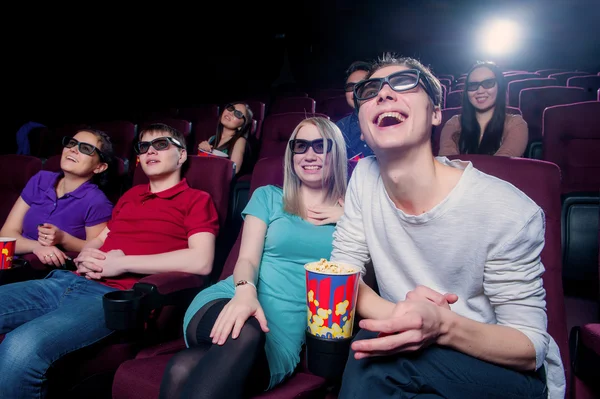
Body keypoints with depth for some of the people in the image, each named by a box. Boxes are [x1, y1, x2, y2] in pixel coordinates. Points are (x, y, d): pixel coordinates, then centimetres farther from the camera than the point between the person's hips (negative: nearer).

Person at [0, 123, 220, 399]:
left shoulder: (196, 200, 4)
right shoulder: (130, 195, 25)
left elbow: (201, 261, -12)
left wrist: (122, 263, -11)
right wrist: (85, 257, 4)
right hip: (69, 281, 7)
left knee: (22, 346, -29)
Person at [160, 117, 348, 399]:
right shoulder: (268, 197, 15)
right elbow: (248, 258, 3)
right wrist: (245, 291, -19)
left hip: (287, 323, -1)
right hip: (234, 300, 2)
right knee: (244, 334, -39)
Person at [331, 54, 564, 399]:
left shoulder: (508, 213, -21)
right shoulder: (365, 178, -7)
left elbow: (530, 348, -15)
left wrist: (443, 325, -36)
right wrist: (401, 315, -24)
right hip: (410, 353, 4)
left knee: (379, 365, -31)